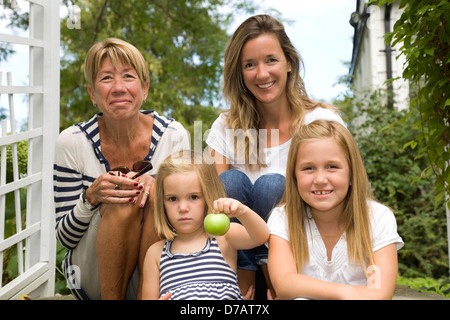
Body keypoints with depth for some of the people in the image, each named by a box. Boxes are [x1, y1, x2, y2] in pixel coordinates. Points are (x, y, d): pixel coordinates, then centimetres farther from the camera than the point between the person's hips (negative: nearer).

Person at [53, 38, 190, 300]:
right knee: (123, 203, -29)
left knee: (157, 194, -27)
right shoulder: (72, 142, -9)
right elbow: (65, 238, -5)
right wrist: (91, 197, -27)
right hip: (92, 281, 0)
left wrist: (154, 186, -24)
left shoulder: (174, 135, -7)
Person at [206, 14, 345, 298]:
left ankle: (279, 286, -15)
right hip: (241, 253, 3)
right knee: (232, 180, -23)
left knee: (270, 186, -27)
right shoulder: (226, 128, 0)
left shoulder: (324, 121, -7)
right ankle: (243, 288, -14)